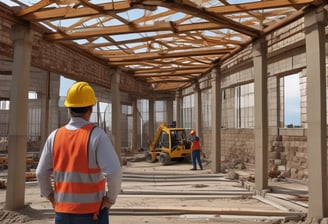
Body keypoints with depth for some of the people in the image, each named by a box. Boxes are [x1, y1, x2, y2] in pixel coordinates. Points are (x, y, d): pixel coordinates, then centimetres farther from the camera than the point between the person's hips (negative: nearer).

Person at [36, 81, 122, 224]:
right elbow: (114, 172, -25)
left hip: (63, 210, 4)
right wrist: (111, 198, -9)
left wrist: (51, 197, 15)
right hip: (92, 212, -4)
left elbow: (41, 173, 3)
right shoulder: (96, 135, -16)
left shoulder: (55, 136, -2)